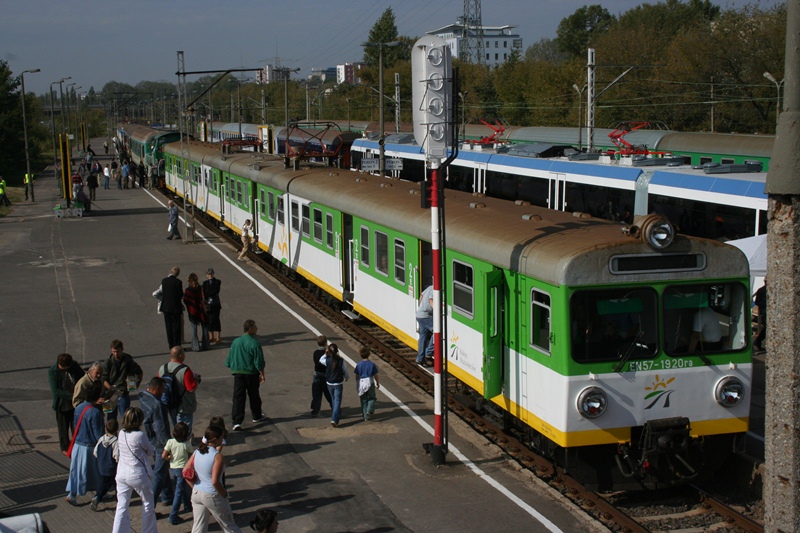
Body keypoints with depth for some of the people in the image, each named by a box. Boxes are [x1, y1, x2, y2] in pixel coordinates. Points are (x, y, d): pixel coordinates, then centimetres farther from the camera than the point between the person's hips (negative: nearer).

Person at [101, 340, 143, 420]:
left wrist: (137, 384, 0)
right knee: (111, 417, 8)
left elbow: (140, 373, 13)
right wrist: (111, 389, -23)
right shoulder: (108, 362, -5)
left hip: (124, 394, -1)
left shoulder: (128, 360, -4)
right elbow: (104, 380, -7)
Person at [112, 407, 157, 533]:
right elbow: (150, 452, -5)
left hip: (121, 474, 5)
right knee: (148, 504, 16)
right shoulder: (140, 435, -19)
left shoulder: (121, 434, -1)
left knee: (121, 506, 9)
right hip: (138, 475, -5)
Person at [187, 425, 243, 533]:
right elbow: (215, 482, -27)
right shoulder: (217, 456, -21)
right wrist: (224, 493, -11)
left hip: (196, 494, 6)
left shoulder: (197, 452, -1)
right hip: (212, 496, -6)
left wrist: (195, 488, 9)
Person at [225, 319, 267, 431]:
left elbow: (229, 359, 8)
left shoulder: (236, 342, 1)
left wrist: (233, 369, 22)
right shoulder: (254, 343, -14)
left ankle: (237, 421, -9)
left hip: (238, 373, 3)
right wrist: (262, 374, -3)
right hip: (252, 373, -3)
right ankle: (257, 416, 34)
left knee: (238, 397, 0)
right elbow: (259, 362, -13)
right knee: (254, 395, 16)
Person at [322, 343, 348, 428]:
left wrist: (325, 354, 3)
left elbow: (321, 360, 13)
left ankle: (337, 415, 40)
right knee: (337, 401, -2)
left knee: (333, 400, 23)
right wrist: (347, 378, 18)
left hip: (329, 384, 3)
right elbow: (345, 371, -2)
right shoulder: (341, 361, -15)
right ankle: (334, 419, -16)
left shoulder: (327, 361, -12)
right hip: (338, 384, -3)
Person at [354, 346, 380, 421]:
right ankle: (369, 411, -10)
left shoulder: (359, 365, -4)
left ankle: (365, 415, 12)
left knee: (364, 400, 11)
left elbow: (356, 376, 2)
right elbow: (376, 375, -2)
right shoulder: (372, 364, -8)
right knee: (371, 398, 13)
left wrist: (357, 384, 18)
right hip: (370, 383, -2)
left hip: (361, 383, 2)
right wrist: (378, 383, 13)